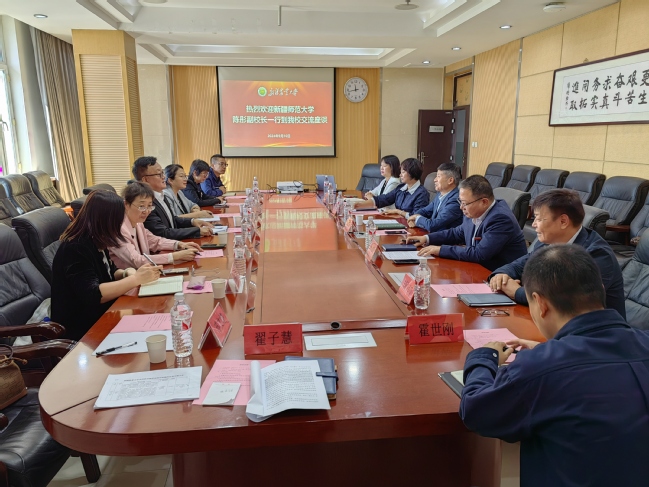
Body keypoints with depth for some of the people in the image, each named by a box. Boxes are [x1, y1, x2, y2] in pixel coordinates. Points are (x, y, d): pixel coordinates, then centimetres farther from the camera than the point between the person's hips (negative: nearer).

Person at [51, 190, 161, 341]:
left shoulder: (96, 241, 4)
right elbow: (93, 295, -31)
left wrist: (127, 272, -4)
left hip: (100, 315, 8)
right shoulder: (75, 248, -22)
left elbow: (108, 272, 18)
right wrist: (136, 278, -28)